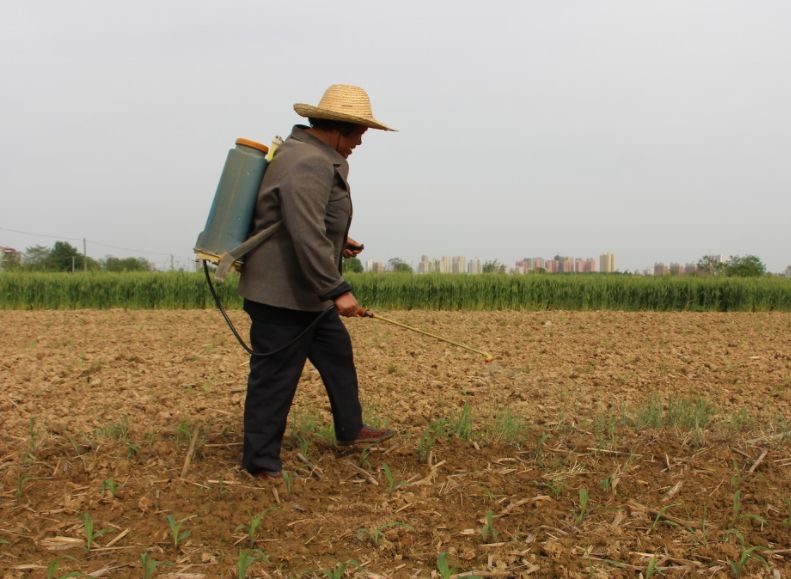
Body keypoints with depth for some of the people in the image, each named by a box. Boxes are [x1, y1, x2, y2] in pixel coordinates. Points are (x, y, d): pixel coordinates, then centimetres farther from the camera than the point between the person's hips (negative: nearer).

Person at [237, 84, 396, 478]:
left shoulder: (312, 156, 13)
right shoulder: (308, 166, -22)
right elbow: (307, 237, -30)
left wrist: (338, 241, 15)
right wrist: (338, 290, -26)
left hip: (307, 292, 11)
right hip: (282, 293, -11)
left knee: (337, 353, 22)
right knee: (275, 377, -1)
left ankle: (350, 430, 38)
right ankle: (260, 464, 10)